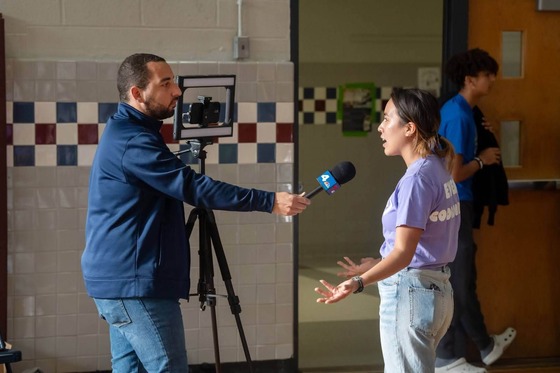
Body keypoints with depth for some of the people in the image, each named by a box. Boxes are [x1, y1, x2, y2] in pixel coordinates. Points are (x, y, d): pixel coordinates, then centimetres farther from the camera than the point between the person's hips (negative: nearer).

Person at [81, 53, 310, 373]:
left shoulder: (127, 133, 16)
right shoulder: (133, 142, -17)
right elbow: (194, 188, -23)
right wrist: (269, 202, -24)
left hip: (120, 278, 10)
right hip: (136, 282, -10)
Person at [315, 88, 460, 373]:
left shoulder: (416, 179, -20)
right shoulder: (438, 170, 9)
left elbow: (403, 252, -26)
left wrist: (359, 282, -39)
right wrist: (378, 267, 27)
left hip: (409, 294, -10)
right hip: (437, 288, 10)